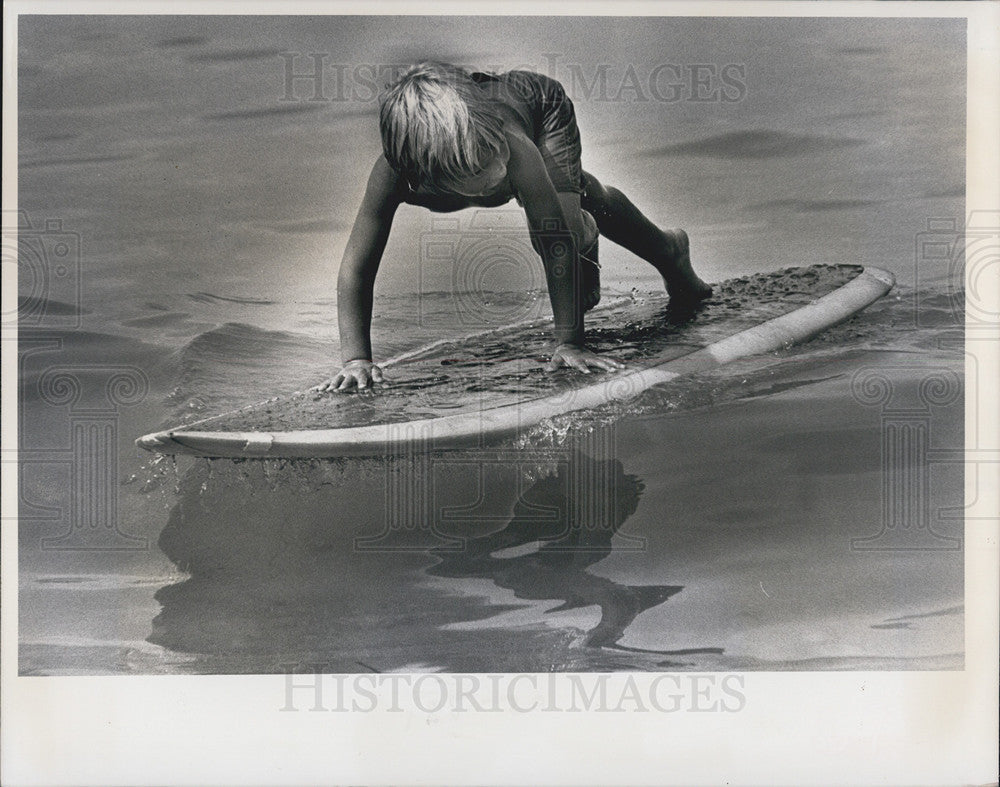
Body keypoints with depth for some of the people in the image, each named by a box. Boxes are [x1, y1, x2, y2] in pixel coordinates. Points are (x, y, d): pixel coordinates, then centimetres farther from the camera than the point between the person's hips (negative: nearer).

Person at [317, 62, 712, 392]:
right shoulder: (391, 174, -47)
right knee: (584, 194, 26)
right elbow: (356, 267, -44)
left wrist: (568, 342, -50)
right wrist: (357, 359, -54)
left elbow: (555, 239, -48)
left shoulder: (515, 146, -52)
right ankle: (667, 250, 56)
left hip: (538, 103, -3)